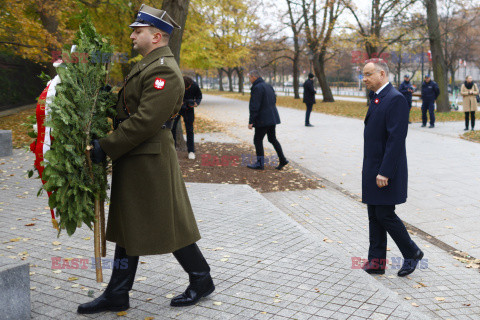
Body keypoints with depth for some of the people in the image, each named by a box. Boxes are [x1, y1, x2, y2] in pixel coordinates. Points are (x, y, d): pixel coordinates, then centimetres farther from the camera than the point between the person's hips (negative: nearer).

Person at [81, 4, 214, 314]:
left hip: (150, 159, -10)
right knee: (129, 225, 14)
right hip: (133, 160, 10)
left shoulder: (164, 70, -17)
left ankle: (202, 281, 22)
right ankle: (117, 296, 24)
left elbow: (145, 121, -24)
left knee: (169, 225, 2)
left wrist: (106, 147, -19)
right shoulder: (147, 65, 16)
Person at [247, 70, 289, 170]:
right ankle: (282, 159, 10)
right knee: (272, 139, 15)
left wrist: (251, 121, -17)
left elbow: (254, 106, -20)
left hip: (263, 120, -9)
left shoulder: (257, 88, -15)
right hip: (272, 118, 9)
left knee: (258, 140, 1)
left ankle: (260, 163, 5)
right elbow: (274, 100, 21)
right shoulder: (268, 86, 14)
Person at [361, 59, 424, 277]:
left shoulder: (396, 99, -16)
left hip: (386, 171, -9)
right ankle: (376, 261, 19)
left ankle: (412, 253, 17)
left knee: (385, 215, -3)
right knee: (374, 216, 11)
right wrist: (369, 169, 17)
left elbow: (396, 139, -22)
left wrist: (384, 172, -24)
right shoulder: (376, 99, 14)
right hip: (372, 171, 9)